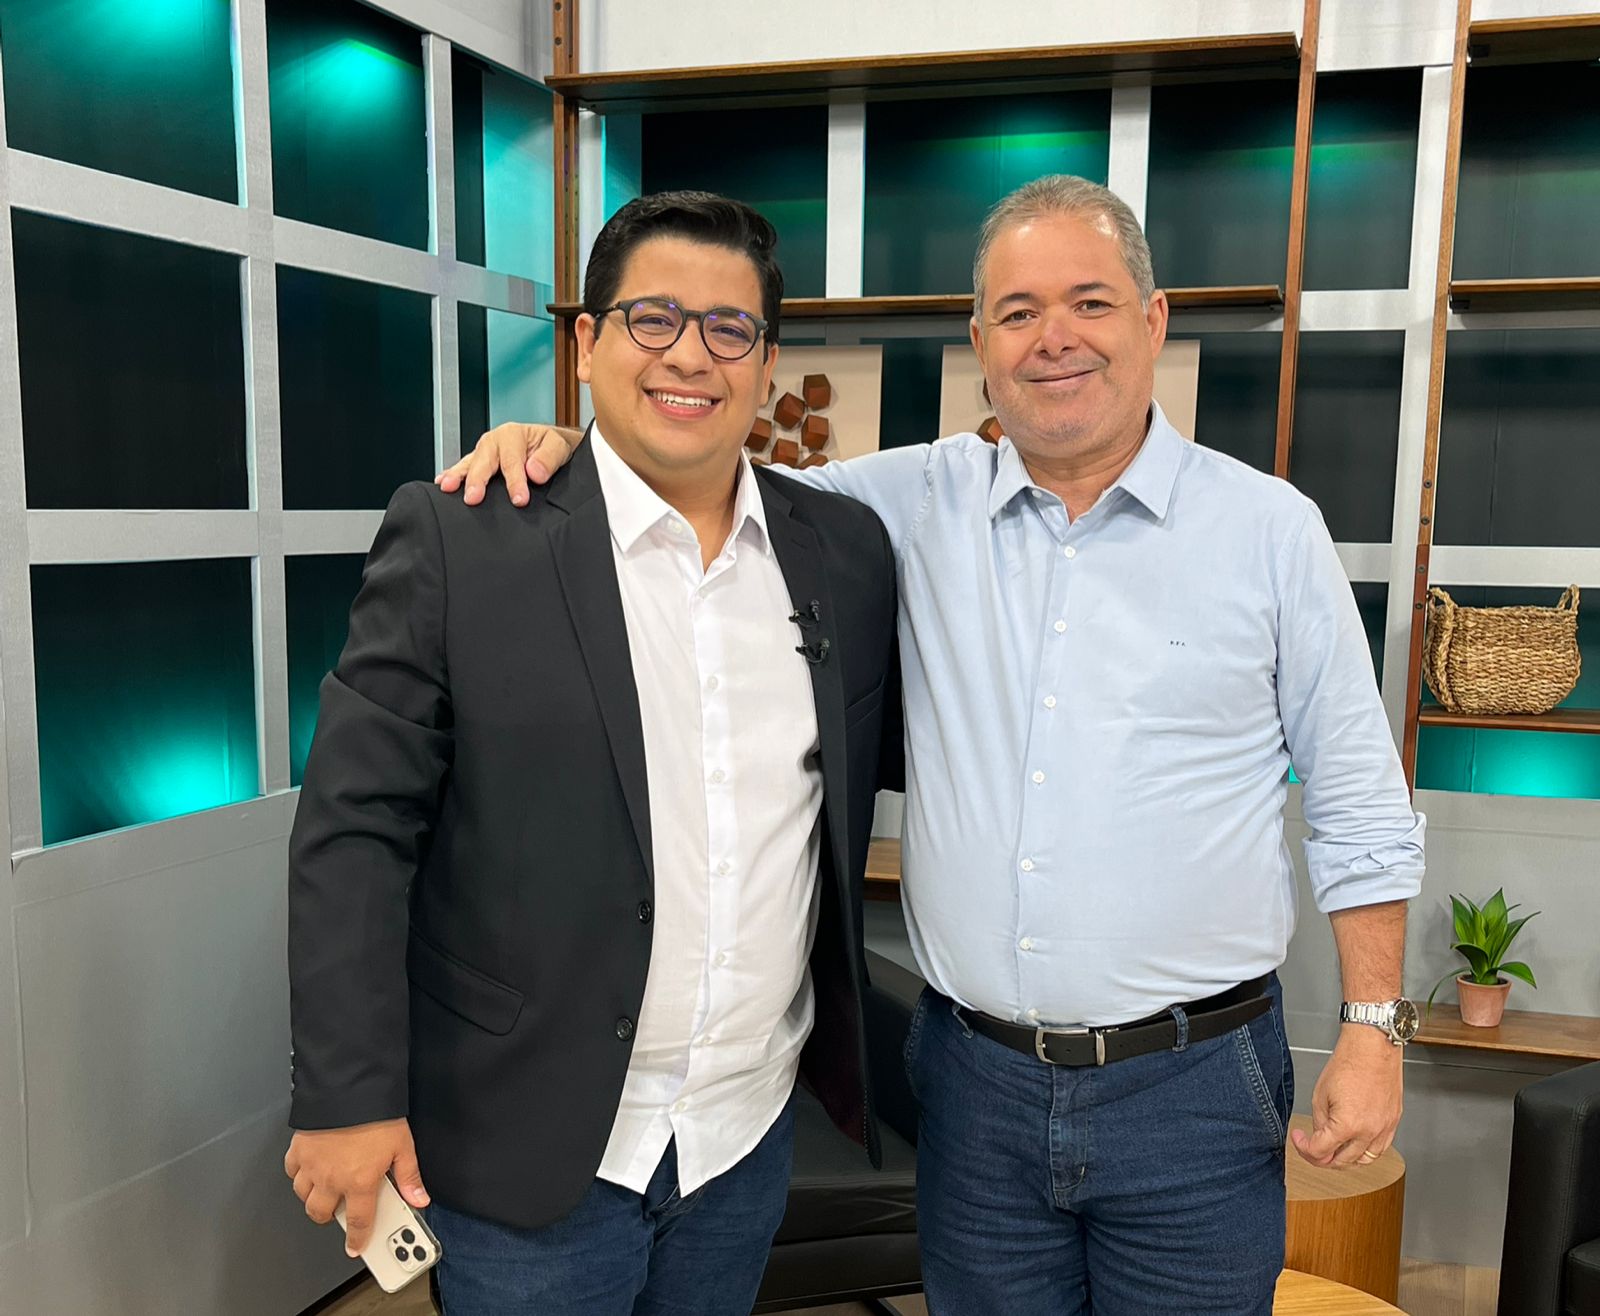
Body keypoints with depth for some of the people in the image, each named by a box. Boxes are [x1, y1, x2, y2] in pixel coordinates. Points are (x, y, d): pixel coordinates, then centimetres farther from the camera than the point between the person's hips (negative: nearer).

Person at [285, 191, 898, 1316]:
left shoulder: (848, 550, 0)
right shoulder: (459, 539, -12)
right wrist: (349, 1096, -12)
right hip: (531, 1148, -3)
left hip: (754, 1132, 4)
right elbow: (355, 829, -11)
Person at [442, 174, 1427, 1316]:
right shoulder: (920, 503, 0)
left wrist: (1375, 1029, -2)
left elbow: (1358, 805, 1)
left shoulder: (1272, 528, -3)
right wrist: (566, 444, -10)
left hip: (1191, 1090, -1)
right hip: (974, 1082, 2)